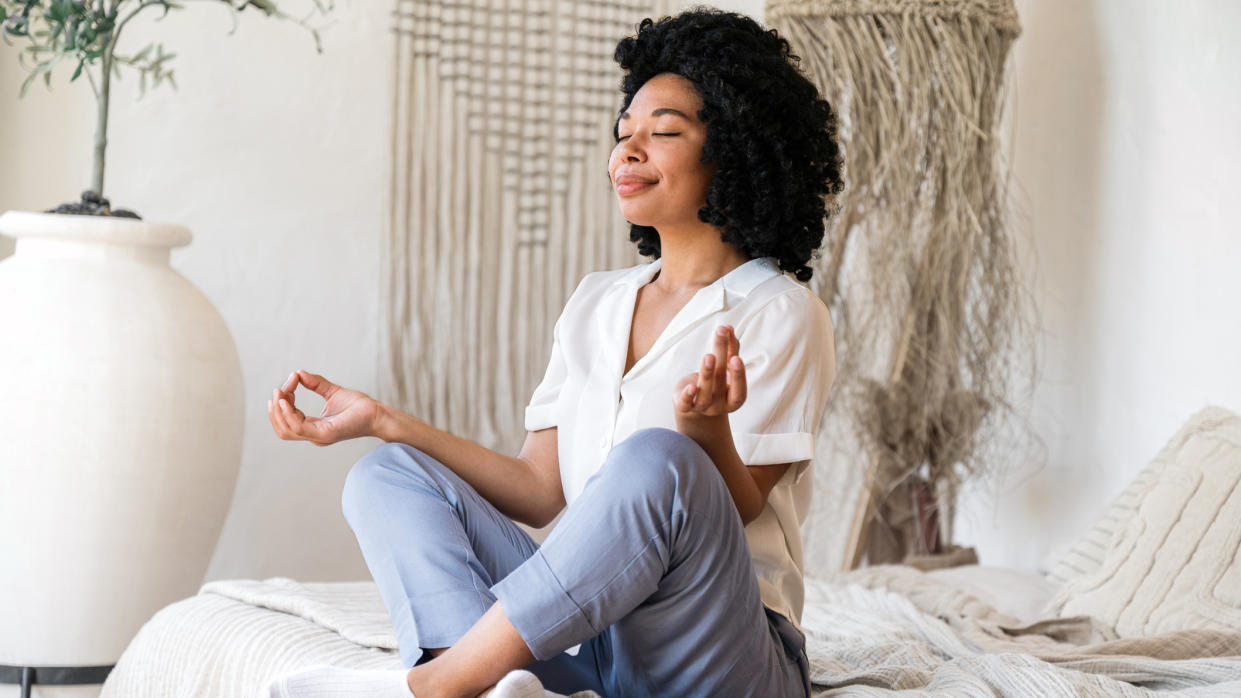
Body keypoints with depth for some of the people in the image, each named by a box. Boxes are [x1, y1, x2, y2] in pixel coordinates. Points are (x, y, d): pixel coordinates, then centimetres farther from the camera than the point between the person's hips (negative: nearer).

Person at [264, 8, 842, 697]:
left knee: (655, 459, -35)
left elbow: (731, 516, -9)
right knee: (386, 475, -5)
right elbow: (540, 489, 12)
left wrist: (706, 428, -30)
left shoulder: (781, 314, -1)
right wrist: (382, 420, 8)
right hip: (582, 638, 6)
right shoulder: (596, 303, 19)